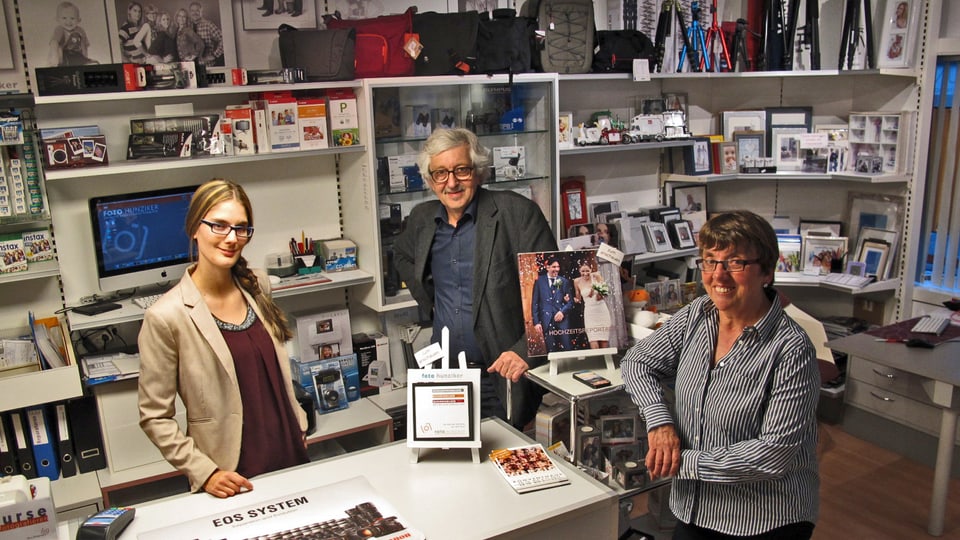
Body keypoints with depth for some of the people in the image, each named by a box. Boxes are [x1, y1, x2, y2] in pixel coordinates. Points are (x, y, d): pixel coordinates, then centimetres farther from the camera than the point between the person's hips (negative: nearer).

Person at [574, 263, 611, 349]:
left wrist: (601, 296, -20)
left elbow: (606, 290, -1)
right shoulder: (577, 281, 0)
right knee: (594, 345, -11)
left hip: (602, 310, 0)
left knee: (604, 342, 2)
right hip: (589, 312, 0)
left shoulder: (596, 276, -5)